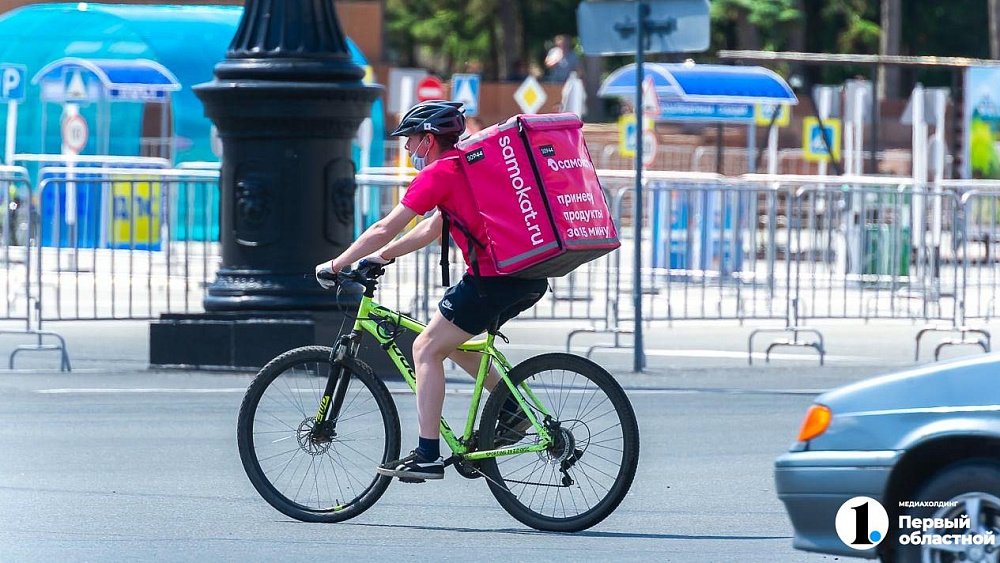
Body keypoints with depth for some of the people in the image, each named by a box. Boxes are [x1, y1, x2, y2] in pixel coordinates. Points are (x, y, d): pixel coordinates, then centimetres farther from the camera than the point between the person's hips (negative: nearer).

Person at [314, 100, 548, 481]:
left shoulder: (438, 173, -6)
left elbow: (385, 229, -5)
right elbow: (431, 229, 30)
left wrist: (337, 264, 5)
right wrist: (381, 255, 30)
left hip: (494, 276, -9)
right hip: (531, 279, 9)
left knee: (426, 349, -1)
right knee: (449, 339, 25)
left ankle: (427, 456, -5)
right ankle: (511, 410, 19)